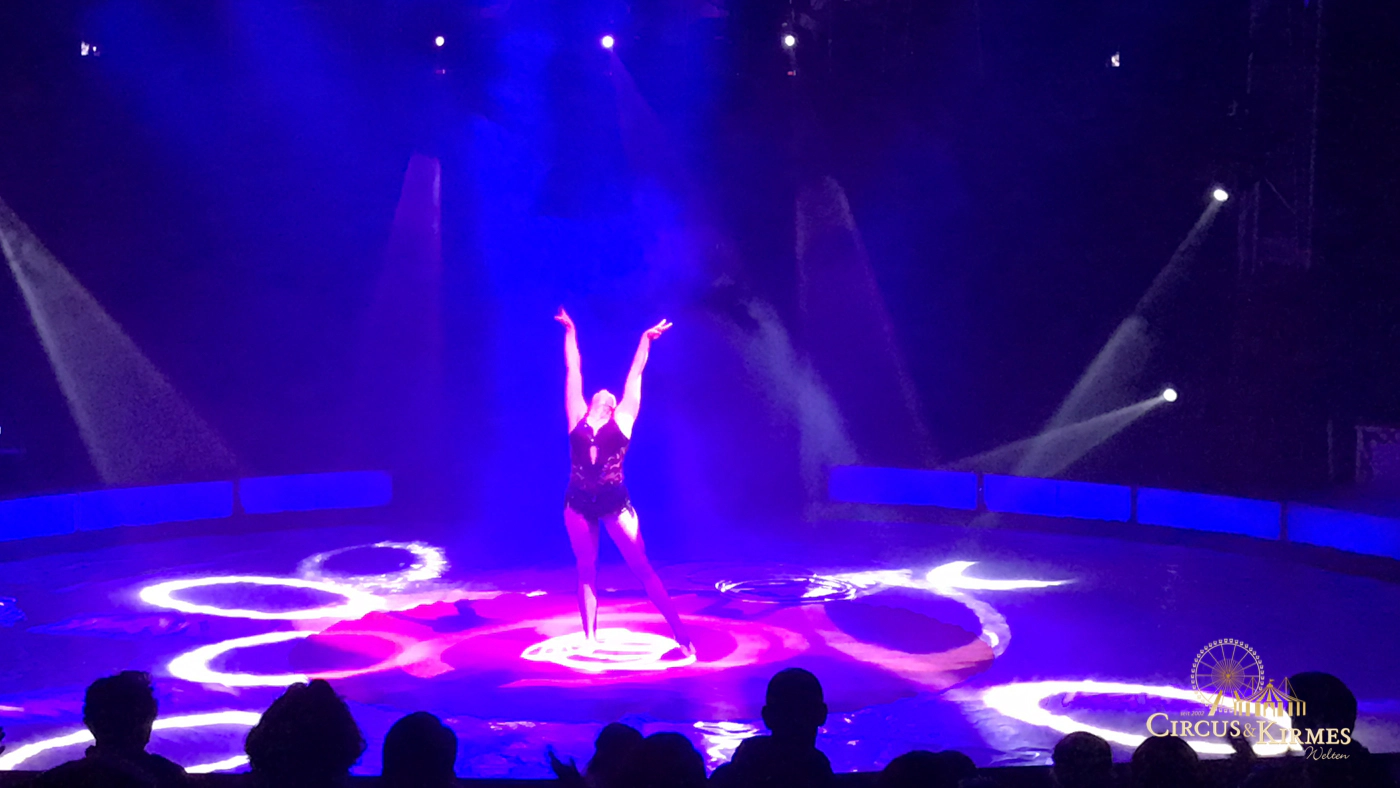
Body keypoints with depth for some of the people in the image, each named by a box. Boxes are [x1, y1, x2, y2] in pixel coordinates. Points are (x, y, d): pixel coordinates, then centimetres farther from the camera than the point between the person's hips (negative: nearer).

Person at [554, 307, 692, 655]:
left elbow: (636, 373, 12)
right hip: (579, 500, 2)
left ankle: (681, 635, -5)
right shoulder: (578, 419, 12)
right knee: (586, 571, 7)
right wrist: (570, 332, 19)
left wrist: (646, 339, 12)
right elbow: (572, 370, 16)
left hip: (614, 500, -2)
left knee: (642, 568, -4)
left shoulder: (622, 420, 8)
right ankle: (590, 638, 13)